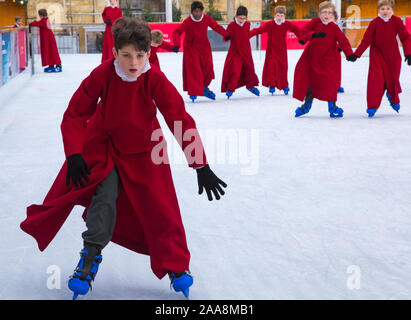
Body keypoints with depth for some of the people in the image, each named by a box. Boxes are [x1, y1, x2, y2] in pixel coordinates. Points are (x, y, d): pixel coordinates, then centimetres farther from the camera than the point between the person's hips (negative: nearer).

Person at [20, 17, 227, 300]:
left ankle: (176, 264, 16)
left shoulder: (155, 80, -26)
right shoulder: (103, 75, -24)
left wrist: (201, 166, -28)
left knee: (159, 206, -2)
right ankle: (91, 256, 8)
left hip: (143, 150, 0)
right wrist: (74, 154, -26)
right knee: (105, 194, -13)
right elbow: (75, 114, -16)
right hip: (104, 143, 0)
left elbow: (181, 120, -25)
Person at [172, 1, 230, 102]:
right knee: (193, 70, -10)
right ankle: (193, 92, -4)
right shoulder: (188, 22, -19)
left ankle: (204, 87, 30)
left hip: (204, 47, 4)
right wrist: (176, 44, -34)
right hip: (191, 48, -4)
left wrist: (226, 35, 7)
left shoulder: (207, 18, -7)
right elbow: (176, 32, -22)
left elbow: (216, 27, 7)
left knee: (208, 69, 7)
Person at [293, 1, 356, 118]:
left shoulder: (334, 27, -7)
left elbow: (343, 41, -12)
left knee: (330, 81, -10)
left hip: (327, 59, -2)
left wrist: (349, 53, -26)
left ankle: (332, 106, 5)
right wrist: (314, 34, -37)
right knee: (308, 79, 10)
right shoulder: (315, 22, -6)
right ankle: (307, 104, 31)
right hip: (312, 56, 2)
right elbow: (304, 30, -18)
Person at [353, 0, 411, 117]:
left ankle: (394, 99, 41)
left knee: (393, 78, 9)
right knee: (375, 79, -12)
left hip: (393, 55, 1)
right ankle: (372, 106, -6)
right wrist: (356, 54, -12)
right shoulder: (375, 23, -10)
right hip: (377, 54, -1)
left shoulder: (397, 21, -8)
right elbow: (366, 40, -8)